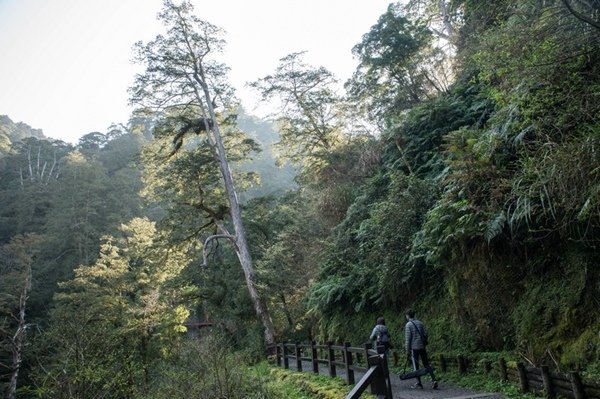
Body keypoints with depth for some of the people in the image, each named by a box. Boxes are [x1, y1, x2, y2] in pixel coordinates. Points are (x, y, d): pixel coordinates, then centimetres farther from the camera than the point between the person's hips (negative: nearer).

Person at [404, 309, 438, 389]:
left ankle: (418, 383, 9)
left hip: (414, 347, -5)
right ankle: (433, 380, 0)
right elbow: (425, 334, 8)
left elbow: (407, 339, -11)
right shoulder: (420, 323, 8)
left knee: (415, 365, 5)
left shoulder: (408, 325, -8)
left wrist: (407, 350, -7)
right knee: (426, 364, 10)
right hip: (422, 346, 5)